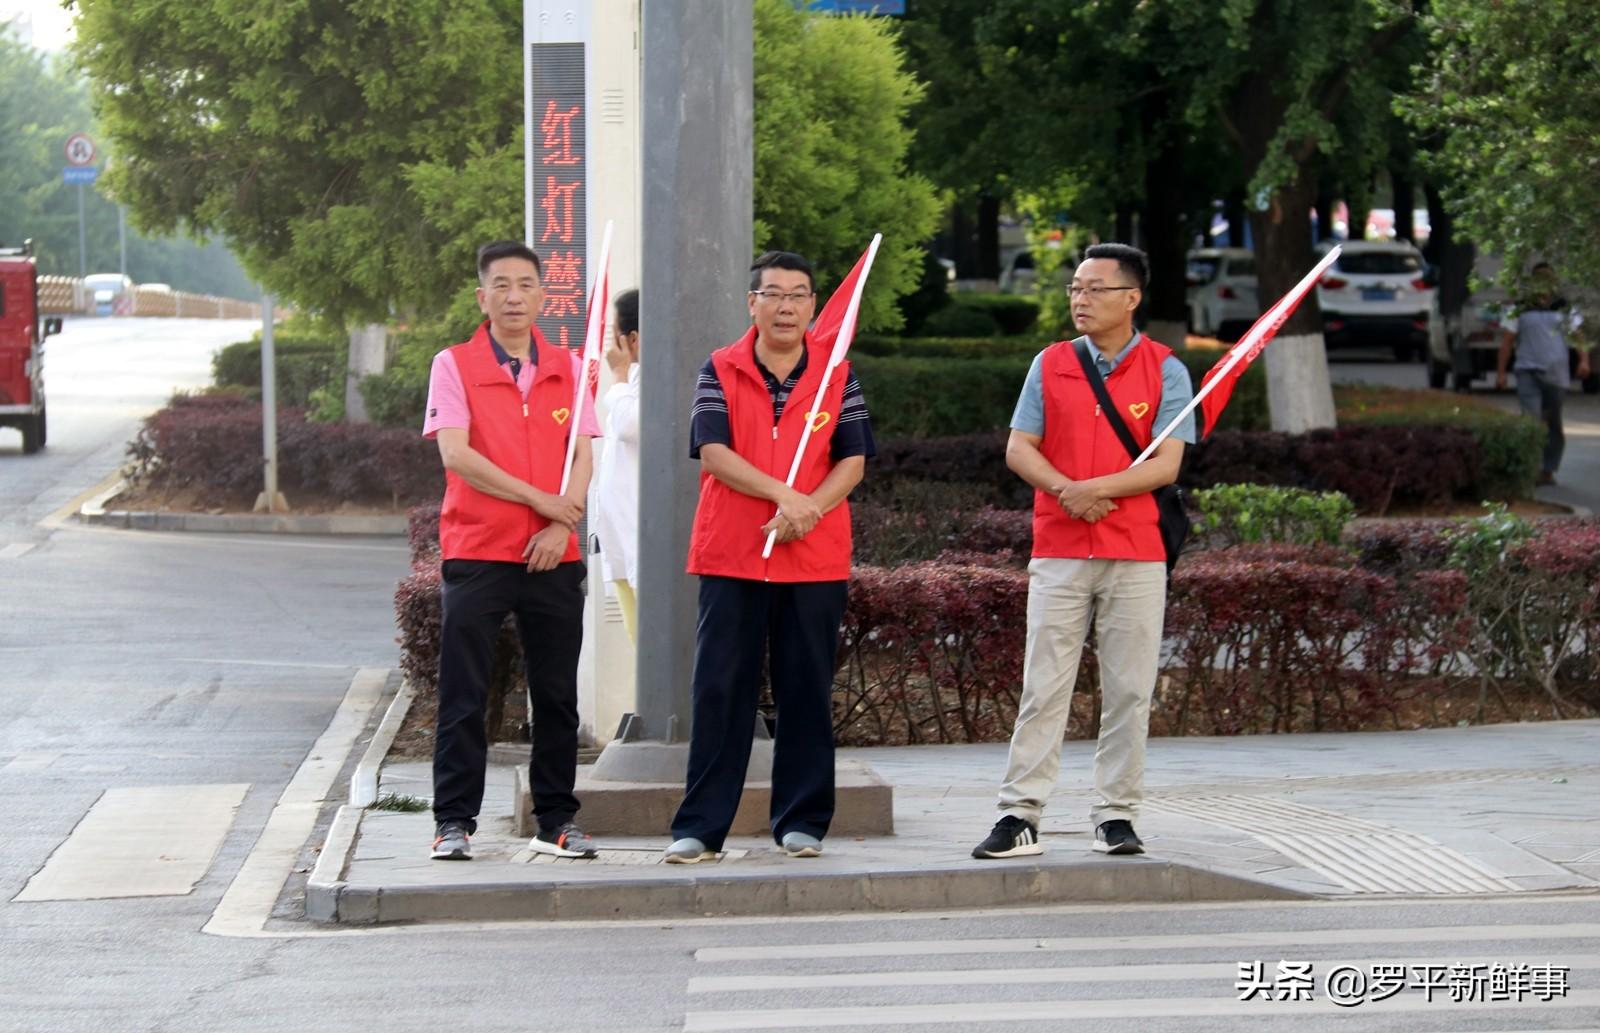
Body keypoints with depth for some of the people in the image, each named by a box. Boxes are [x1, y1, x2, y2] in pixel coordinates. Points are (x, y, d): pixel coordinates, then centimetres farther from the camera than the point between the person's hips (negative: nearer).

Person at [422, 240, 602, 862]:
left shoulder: (566, 368, 12)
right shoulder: (455, 365, 1)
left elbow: (582, 456, 6)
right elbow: (455, 453, -9)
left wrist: (562, 524, -10)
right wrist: (537, 499, -12)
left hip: (553, 556, 3)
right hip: (476, 553, -3)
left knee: (556, 694, 5)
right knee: (463, 696, -2)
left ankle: (557, 822, 12)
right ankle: (454, 822, 2)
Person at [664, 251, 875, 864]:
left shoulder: (837, 375, 8)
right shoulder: (720, 371, 4)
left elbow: (852, 461, 3)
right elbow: (714, 452, -8)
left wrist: (809, 509, -15)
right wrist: (785, 495, -19)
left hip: (815, 561, 1)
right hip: (730, 558, -1)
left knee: (807, 692, 4)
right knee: (719, 690, -2)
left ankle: (801, 821, 12)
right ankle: (701, 826, 0)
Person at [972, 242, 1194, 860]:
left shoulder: (1164, 370, 2)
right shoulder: (1050, 364, 10)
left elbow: (1166, 463, -6)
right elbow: (1018, 449, 5)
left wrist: (1097, 488, -19)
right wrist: (1066, 491, -13)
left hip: (1137, 555, -1)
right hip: (1059, 552, 1)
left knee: (1128, 691, 1)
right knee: (1043, 687, -1)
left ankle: (1116, 815, 8)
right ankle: (1020, 815, -1)